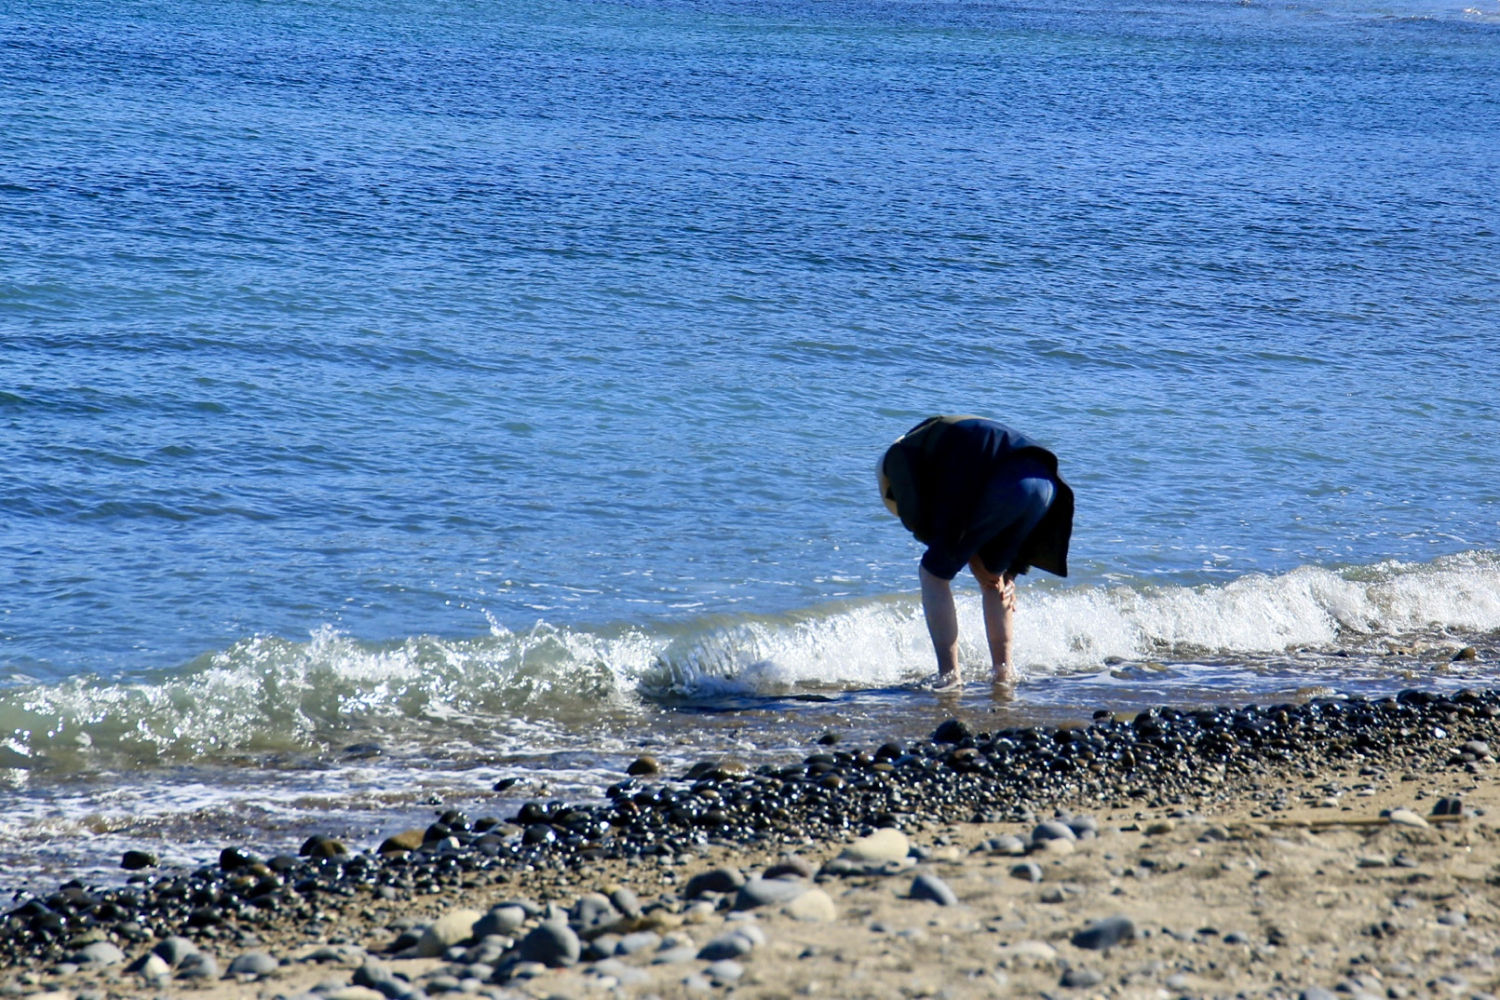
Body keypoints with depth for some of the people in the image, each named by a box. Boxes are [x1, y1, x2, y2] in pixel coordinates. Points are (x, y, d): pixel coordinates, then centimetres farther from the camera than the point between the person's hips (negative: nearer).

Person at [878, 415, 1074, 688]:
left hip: (1004, 489, -7)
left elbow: (920, 521, 7)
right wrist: (1009, 572, 25)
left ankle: (949, 674, 3)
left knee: (934, 573, 8)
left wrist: (974, 562, 15)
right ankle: (1004, 669, 24)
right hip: (1045, 481, 7)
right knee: (994, 577, 28)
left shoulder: (900, 457, 20)